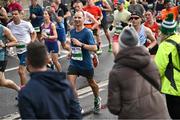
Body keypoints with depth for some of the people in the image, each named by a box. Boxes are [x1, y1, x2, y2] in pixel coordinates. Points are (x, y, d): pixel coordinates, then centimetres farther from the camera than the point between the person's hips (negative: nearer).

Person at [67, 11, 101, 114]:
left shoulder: (87, 32, -17)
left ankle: (97, 100, 49)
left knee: (91, 83, 19)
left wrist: (81, 44, -29)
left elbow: (94, 48, -24)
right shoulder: (72, 31, 2)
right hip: (74, 63, 4)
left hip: (86, 64, -4)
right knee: (71, 86, -12)